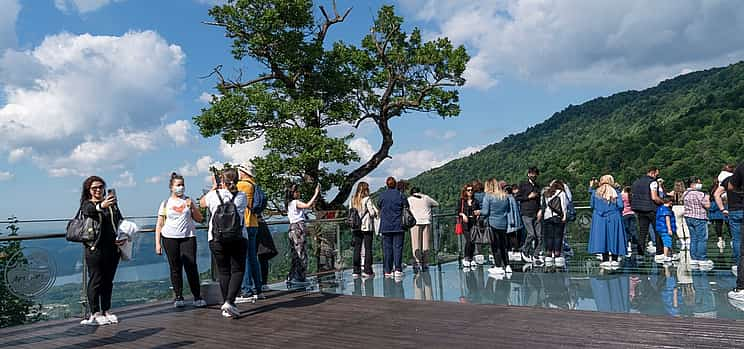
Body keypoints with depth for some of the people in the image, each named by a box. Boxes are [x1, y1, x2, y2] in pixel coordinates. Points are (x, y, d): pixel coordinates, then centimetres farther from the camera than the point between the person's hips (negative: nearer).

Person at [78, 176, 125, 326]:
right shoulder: (87, 204, 0)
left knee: (108, 281, 10)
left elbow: (120, 222, 17)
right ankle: (94, 313, 1)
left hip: (112, 248, 5)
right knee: (95, 281, -4)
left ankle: (106, 311, 18)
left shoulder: (112, 203, 14)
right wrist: (101, 206, -48)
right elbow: (89, 211, -26)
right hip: (95, 248, -5)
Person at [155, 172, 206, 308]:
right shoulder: (165, 203, 7)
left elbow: (199, 219, 8)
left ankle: (197, 297, -1)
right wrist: (157, 243, -1)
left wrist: (192, 207, -7)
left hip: (188, 237, 0)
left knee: (191, 266, -6)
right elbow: (159, 225, 6)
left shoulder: (188, 200, 10)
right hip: (170, 238, 0)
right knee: (175, 268, 3)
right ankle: (178, 297, 12)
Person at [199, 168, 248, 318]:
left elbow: (202, 202, 18)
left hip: (216, 239, 1)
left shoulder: (214, 195, -3)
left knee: (223, 272, 10)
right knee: (238, 271, 5)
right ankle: (229, 302, -12)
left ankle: (226, 307, 11)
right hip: (239, 238, -1)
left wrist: (213, 188, 27)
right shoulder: (242, 196, -1)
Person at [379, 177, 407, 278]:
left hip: (385, 226, 1)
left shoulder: (382, 195, 2)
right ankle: (398, 269, -6)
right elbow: (406, 207, 0)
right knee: (397, 247, 0)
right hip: (398, 226, -1)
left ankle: (388, 271, 5)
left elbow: (379, 206, 11)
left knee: (387, 248, 4)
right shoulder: (400, 194, -2)